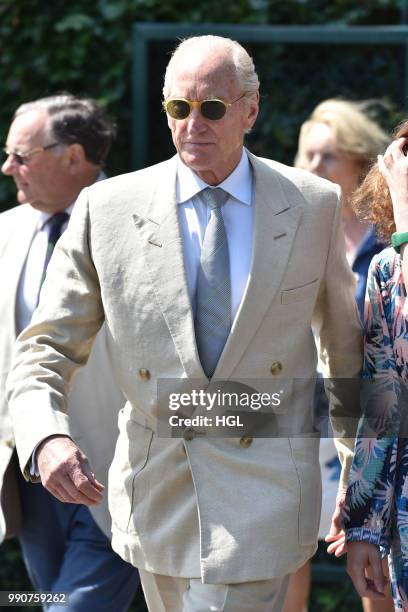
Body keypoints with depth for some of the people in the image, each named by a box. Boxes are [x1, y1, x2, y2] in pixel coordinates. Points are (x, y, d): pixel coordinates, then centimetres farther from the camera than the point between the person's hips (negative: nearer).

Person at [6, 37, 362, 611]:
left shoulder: (315, 207, -2)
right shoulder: (106, 210, -4)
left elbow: (346, 339, 11)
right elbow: (46, 350, -3)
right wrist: (47, 439, -23)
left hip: (262, 491, -2)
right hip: (156, 492, 2)